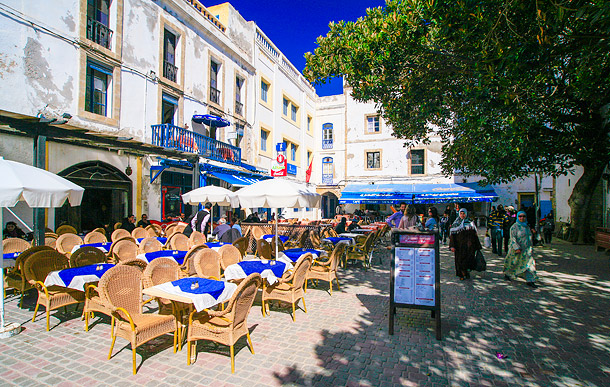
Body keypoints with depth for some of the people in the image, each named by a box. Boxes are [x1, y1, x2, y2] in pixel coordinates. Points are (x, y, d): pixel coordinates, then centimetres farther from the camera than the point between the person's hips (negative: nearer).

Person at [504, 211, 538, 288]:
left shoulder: (527, 227, 9)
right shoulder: (514, 227, -12)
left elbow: (529, 237, 21)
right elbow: (513, 238, -18)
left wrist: (530, 247, 17)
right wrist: (517, 248, -24)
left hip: (527, 250, 6)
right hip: (517, 249, -6)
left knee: (529, 264, -3)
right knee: (513, 263, 9)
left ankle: (530, 281, 2)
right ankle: (507, 274, 32)